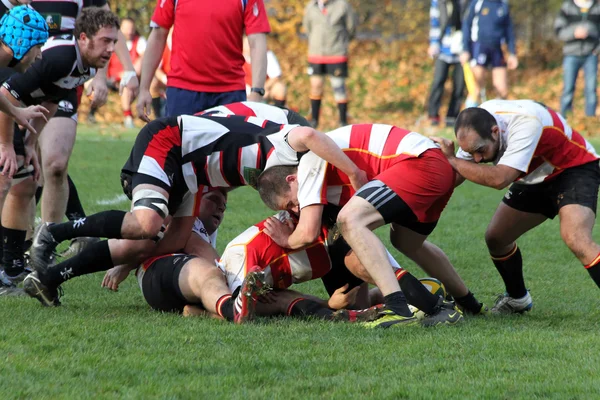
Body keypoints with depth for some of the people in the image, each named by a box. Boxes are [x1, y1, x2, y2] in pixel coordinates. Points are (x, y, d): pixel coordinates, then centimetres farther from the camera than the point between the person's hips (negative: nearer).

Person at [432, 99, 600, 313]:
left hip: (574, 168, -8)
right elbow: (456, 176, -6)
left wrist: (452, 160, -36)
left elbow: (499, 178, -44)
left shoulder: (526, 123, -39)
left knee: (576, 239, -30)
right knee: (495, 238, 5)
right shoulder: (475, 127, -16)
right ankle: (517, 299, 28)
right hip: (537, 178, 8)